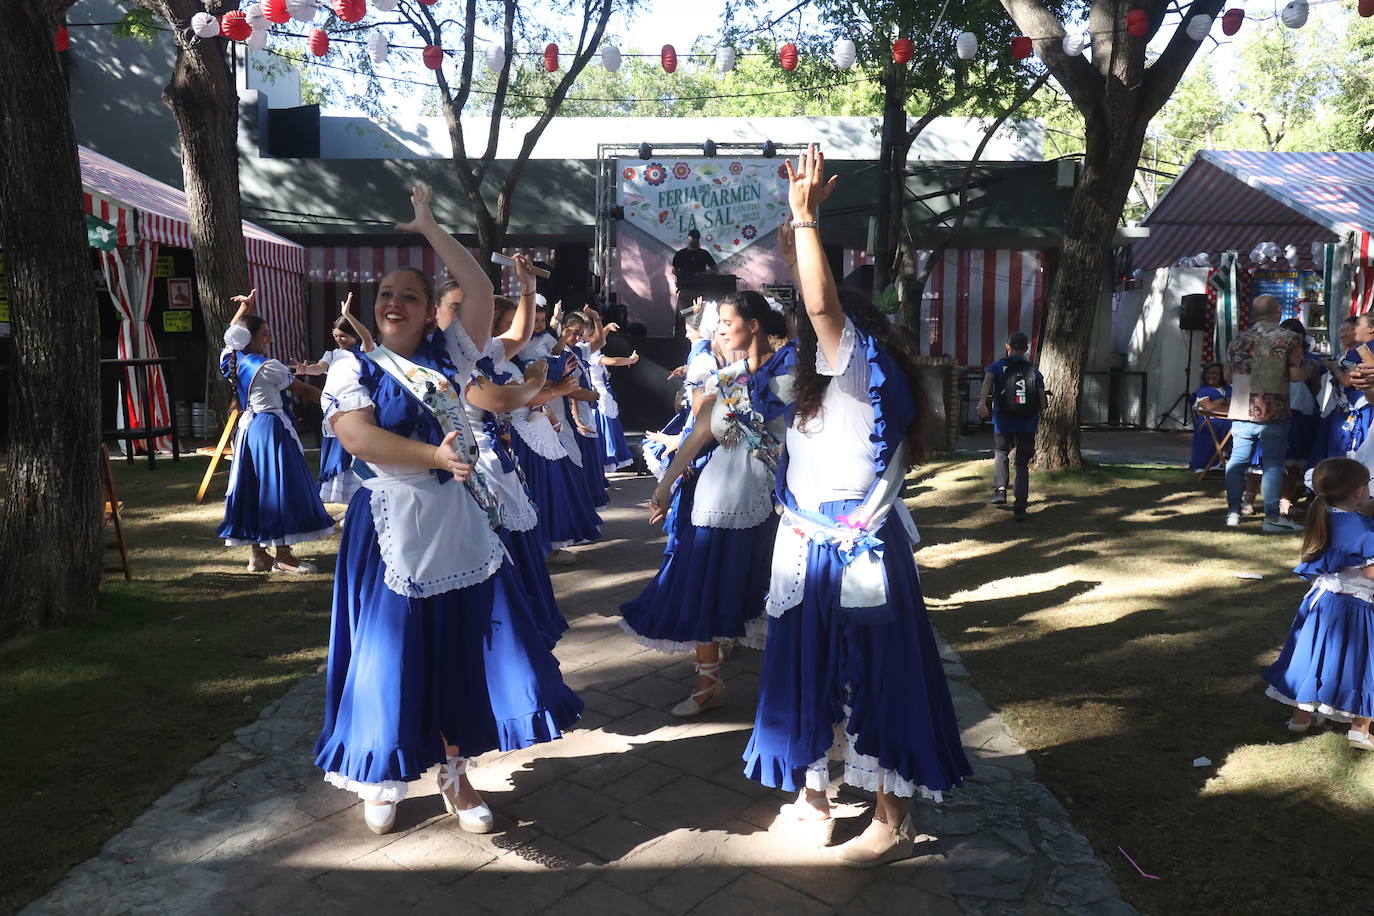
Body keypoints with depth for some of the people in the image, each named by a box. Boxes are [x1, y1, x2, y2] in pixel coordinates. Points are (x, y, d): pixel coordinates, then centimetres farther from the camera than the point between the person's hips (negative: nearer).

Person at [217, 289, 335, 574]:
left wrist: (245, 307, 32)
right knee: (279, 488, -2)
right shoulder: (268, 367, -16)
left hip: (248, 428, 9)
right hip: (272, 429, -9)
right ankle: (283, 556, 3)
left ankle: (258, 555, 18)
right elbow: (299, 387, -5)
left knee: (253, 488, 11)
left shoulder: (231, 360, 5)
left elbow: (232, 333, 25)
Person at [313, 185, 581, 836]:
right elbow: (358, 437, -16)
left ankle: (455, 775, 25)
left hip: (459, 527, 3)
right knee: (392, 655, 5)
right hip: (394, 530, -3)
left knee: (461, 652, 8)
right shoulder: (352, 369, 0)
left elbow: (480, 290, 0)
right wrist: (435, 457, -20)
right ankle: (383, 779, 26)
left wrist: (427, 226, 3)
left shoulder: (448, 356, 9)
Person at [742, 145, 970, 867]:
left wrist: (805, 214, -21)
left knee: (871, 679, 1)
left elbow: (823, 302, -26)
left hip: (849, 552, -10)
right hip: (816, 546, 10)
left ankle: (892, 823, 15)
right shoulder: (836, 379, 13)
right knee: (813, 672, 19)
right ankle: (812, 790, 35)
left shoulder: (863, 368, -14)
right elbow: (819, 300, 19)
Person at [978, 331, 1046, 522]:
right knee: (1022, 465, 8)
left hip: (1003, 424, -1)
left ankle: (1000, 489, 8)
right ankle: (1020, 507, -1)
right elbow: (1042, 402, 5)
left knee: (1000, 454, 25)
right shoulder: (1034, 372, 9)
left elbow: (988, 380, -19)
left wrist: (982, 402, -34)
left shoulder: (997, 367, 3)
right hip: (1028, 426, 1)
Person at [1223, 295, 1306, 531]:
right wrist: (1308, 368, 10)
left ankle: (1233, 512, 12)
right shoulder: (1289, 338, -5)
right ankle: (1272, 516, 2)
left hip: (1241, 411, 4)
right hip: (1273, 413, -3)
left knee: (1237, 460, 9)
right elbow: (1297, 375, -11)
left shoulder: (1238, 339, 7)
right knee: (1273, 463, 2)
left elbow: (1229, 376, 12)